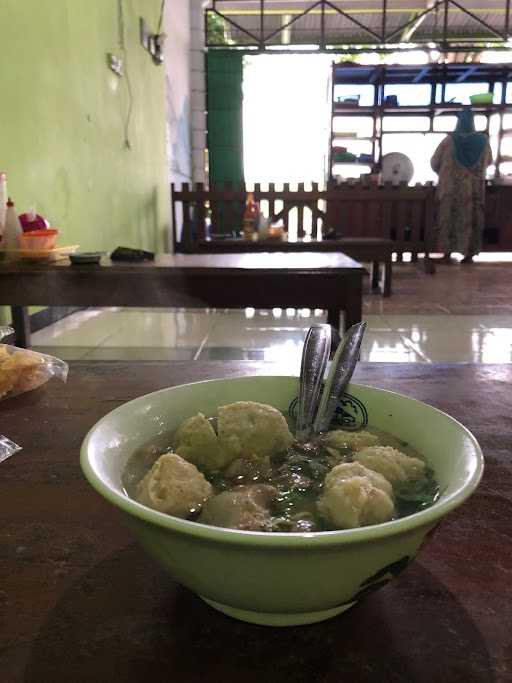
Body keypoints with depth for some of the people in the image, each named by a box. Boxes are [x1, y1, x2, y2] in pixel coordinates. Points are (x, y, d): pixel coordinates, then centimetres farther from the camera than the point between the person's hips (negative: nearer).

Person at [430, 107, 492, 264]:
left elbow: (434, 162, 1)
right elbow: (489, 161, 17)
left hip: (450, 187, -2)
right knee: (471, 220, 9)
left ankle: (447, 254, 5)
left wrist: (443, 173, 20)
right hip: (475, 188, 2)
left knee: (448, 219, 6)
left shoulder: (450, 139, -7)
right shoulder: (483, 140, 1)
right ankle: (469, 254, 11)